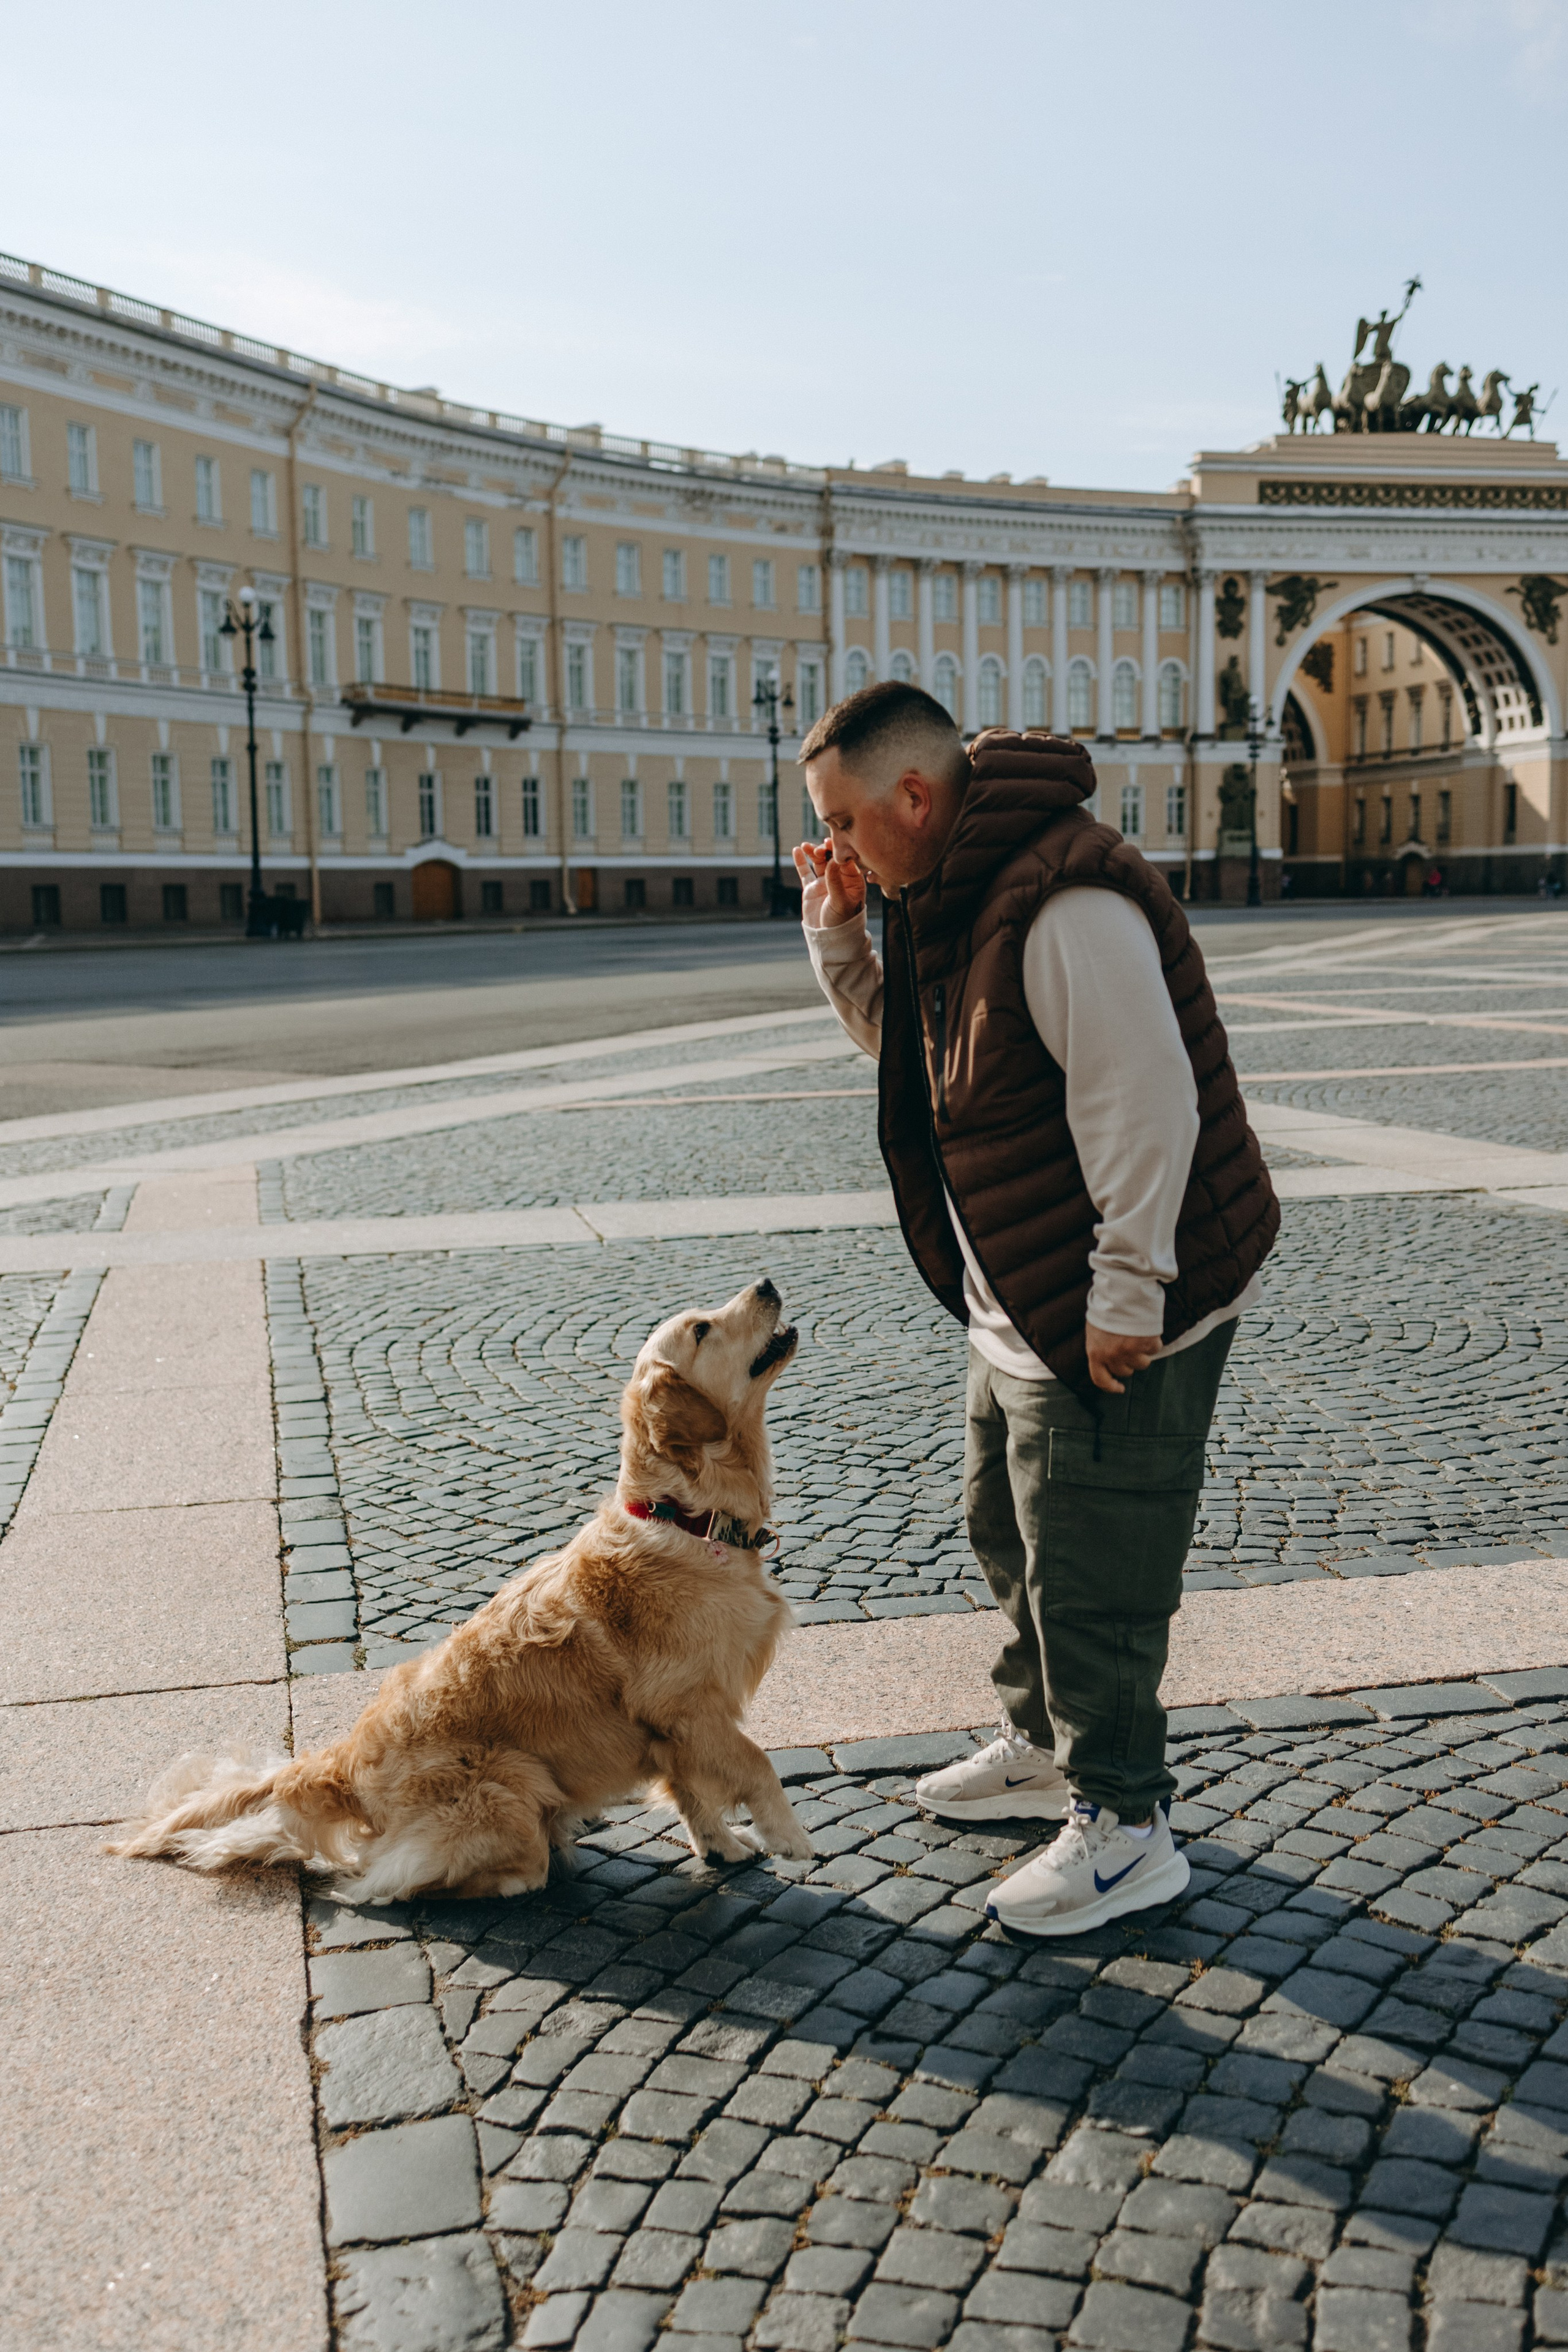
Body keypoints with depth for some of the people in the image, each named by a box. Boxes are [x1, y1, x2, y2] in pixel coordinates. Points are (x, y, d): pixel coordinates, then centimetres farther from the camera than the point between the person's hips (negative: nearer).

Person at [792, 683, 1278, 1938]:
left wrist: (1125, 1293, -24)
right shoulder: (948, 892, 8)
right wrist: (839, 937, 4)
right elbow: (907, 1043, 21)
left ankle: (1126, 1827, 15)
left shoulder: (1066, 900, -25)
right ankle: (1047, 1744, 41)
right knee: (1010, 1529, 22)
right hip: (1025, 1303, 11)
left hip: (1121, 1314, -11)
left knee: (1092, 1569, -1)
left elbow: (1143, 1099, -27)